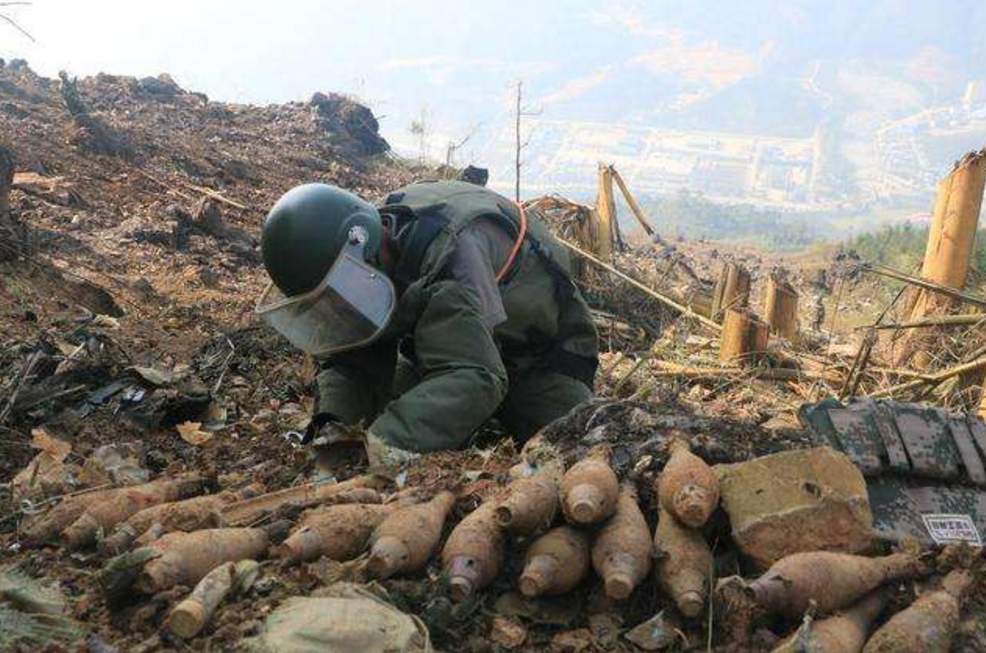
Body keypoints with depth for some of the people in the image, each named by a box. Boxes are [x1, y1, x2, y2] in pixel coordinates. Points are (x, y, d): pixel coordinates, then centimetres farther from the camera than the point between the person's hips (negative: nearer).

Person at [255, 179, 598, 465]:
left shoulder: (451, 251, -42)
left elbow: (472, 376, -51)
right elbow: (348, 361, -14)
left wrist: (385, 441, -62)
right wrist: (330, 424, -34)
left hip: (541, 349, -6)